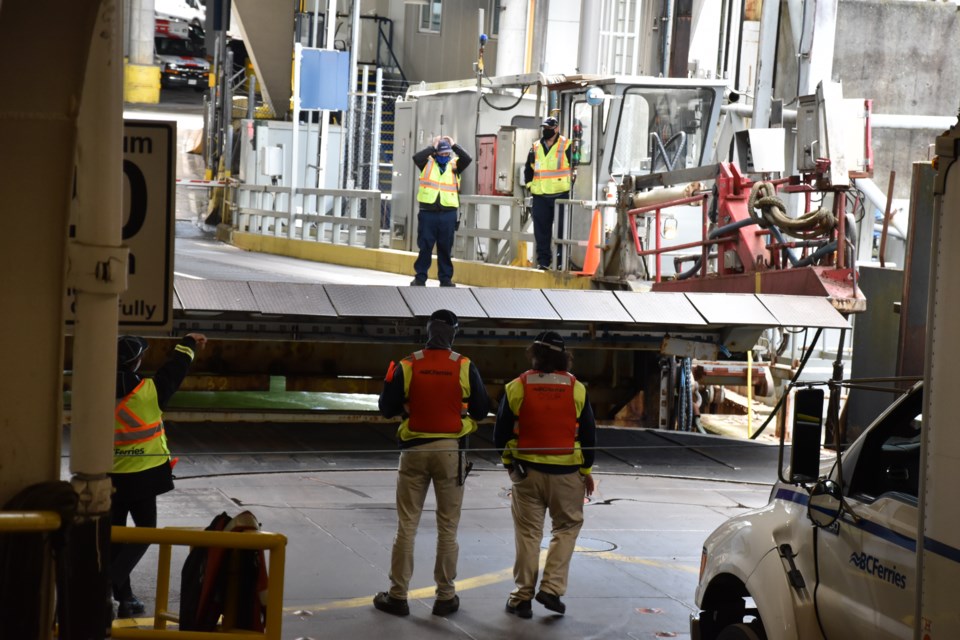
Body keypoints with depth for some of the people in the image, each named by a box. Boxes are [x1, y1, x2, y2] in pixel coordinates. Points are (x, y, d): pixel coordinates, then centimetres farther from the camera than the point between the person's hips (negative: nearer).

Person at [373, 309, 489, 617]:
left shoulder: (407, 366, -6)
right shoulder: (465, 367, -6)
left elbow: (387, 408, -3)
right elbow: (481, 410, -2)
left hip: (415, 449, 0)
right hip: (451, 450, 0)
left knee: (406, 525, 7)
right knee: (448, 526, 9)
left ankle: (398, 595, 10)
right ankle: (445, 596, 13)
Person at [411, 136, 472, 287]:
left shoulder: (454, 166, 9)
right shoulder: (428, 164, 6)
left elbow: (467, 159, -8)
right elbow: (416, 157, -13)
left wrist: (454, 146, -5)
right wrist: (433, 148, -8)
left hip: (448, 214, 1)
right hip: (428, 212, -1)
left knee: (445, 248, 7)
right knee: (425, 247, 3)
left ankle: (446, 278, 14)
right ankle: (420, 277, 10)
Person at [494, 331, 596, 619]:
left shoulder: (517, 387, -5)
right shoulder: (577, 389, -4)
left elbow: (501, 433, 1)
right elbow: (588, 434, 1)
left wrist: (509, 462, 18)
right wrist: (586, 470, 13)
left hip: (527, 470, 0)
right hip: (567, 472, 0)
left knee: (528, 532, 8)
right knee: (567, 526, 15)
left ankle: (522, 597, 10)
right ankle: (552, 587, 5)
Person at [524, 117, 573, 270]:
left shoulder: (566, 146, -1)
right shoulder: (536, 147, 13)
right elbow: (528, 168, 23)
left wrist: (571, 185, -2)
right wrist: (530, 184, 13)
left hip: (561, 194, -4)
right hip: (540, 196, 4)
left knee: (561, 229, -2)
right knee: (541, 229, 4)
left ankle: (561, 259, 2)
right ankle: (543, 260, 9)